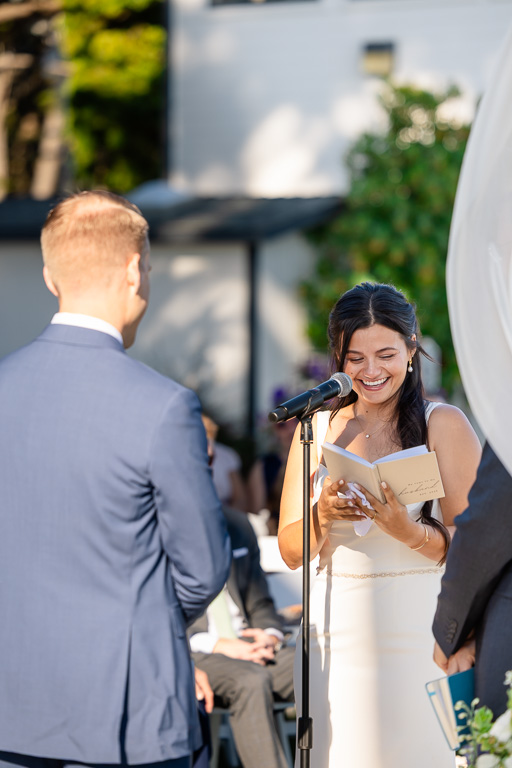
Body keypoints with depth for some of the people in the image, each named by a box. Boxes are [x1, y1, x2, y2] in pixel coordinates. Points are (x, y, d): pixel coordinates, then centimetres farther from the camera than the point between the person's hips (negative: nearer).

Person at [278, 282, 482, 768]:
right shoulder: (319, 427, 9)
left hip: (418, 632, -3)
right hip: (336, 632, 3)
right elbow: (291, 550, 7)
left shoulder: (443, 425, -1)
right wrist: (322, 516, -14)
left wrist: (404, 529, -24)